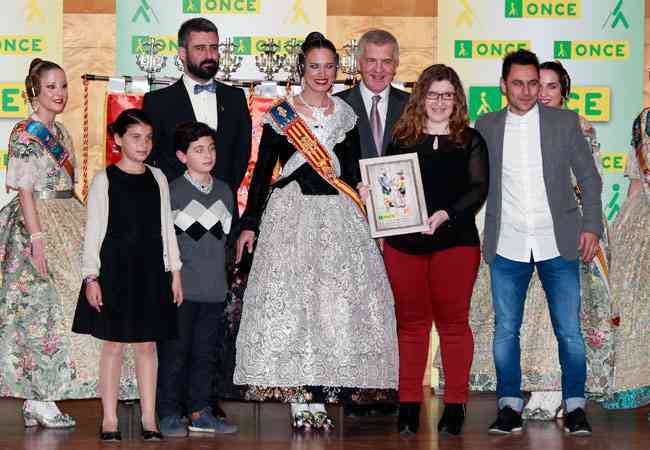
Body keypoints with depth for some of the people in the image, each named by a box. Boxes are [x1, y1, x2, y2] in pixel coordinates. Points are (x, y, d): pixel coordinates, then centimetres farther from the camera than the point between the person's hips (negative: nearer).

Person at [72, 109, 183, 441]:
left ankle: (149, 419, 11)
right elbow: (93, 230, -4)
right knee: (113, 344, 2)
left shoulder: (157, 178, 8)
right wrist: (91, 276, -9)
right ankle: (109, 419, 9)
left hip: (150, 270, 3)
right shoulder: (104, 179, -3)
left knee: (147, 344, 6)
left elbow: (166, 227, 11)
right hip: (114, 268, -3)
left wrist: (174, 271, 8)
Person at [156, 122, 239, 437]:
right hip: (181, 287, -5)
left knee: (205, 352, 11)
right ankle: (169, 414, 6)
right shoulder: (173, 191, -6)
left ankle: (199, 411, 18)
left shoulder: (224, 191, 11)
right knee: (175, 351, -1)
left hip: (214, 288, 5)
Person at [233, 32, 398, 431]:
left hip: (338, 217, 3)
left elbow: (354, 173, 15)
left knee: (337, 300, -3)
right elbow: (263, 171, 3)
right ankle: (300, 400, -4)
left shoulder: (346, 114, 11)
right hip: (291, 214, -3)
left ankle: (320, 394, 3)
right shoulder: (281, 114, 3)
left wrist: (367, 218, 8)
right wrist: (249, 224, -1)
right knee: (290, 299, -8)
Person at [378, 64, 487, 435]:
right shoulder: (401, 139, 11)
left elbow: (478, 189, -4)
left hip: (455, 241, -2)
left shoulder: (470, 140, 5)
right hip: (404, 242, 2)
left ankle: (456, 404, 7)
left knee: (453, 321, 2)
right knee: (411, 321, 5)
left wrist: (445, 214, -18)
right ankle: (409, 403, 9)